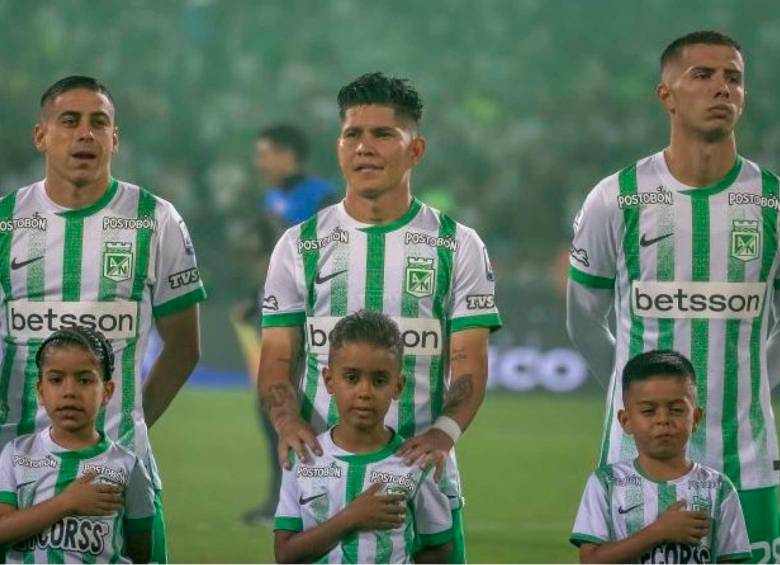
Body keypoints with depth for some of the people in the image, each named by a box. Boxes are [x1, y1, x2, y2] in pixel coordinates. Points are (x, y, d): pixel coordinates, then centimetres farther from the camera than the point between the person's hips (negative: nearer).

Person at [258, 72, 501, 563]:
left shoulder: (458, 246, 6)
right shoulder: (302, 246, 9)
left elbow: (470, 360, -1)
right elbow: (279, 356, 5)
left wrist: (444, 430, -21)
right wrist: (288, 420, -17)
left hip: (421, 470, -1)